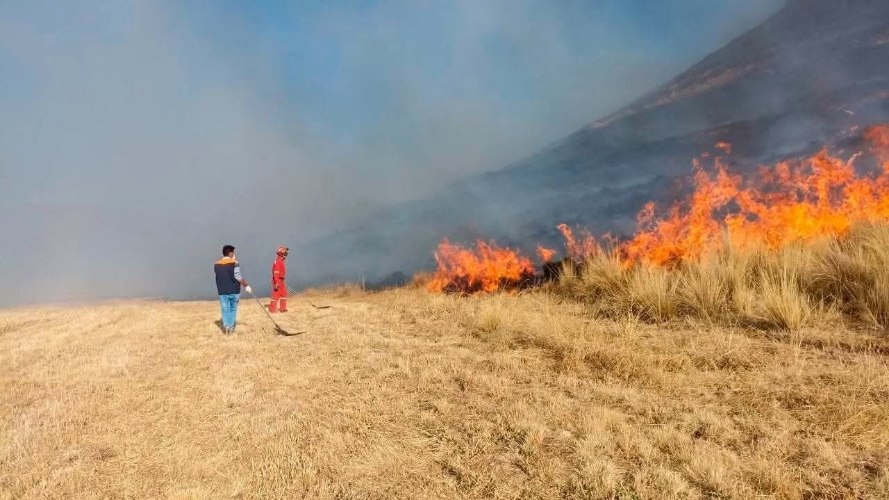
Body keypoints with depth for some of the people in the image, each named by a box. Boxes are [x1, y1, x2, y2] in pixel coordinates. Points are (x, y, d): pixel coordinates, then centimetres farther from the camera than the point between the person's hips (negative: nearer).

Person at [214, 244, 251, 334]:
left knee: (225, 309, 8)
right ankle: (231, 327, 11)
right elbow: (238, 277, -15)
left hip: (222, 291, 3)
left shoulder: (217, 264, 3)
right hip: (234, 291, -3)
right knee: (233, 309, 11)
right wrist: (246, 285, -4)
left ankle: (226, 325, -8)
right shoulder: (234, 263, -12)